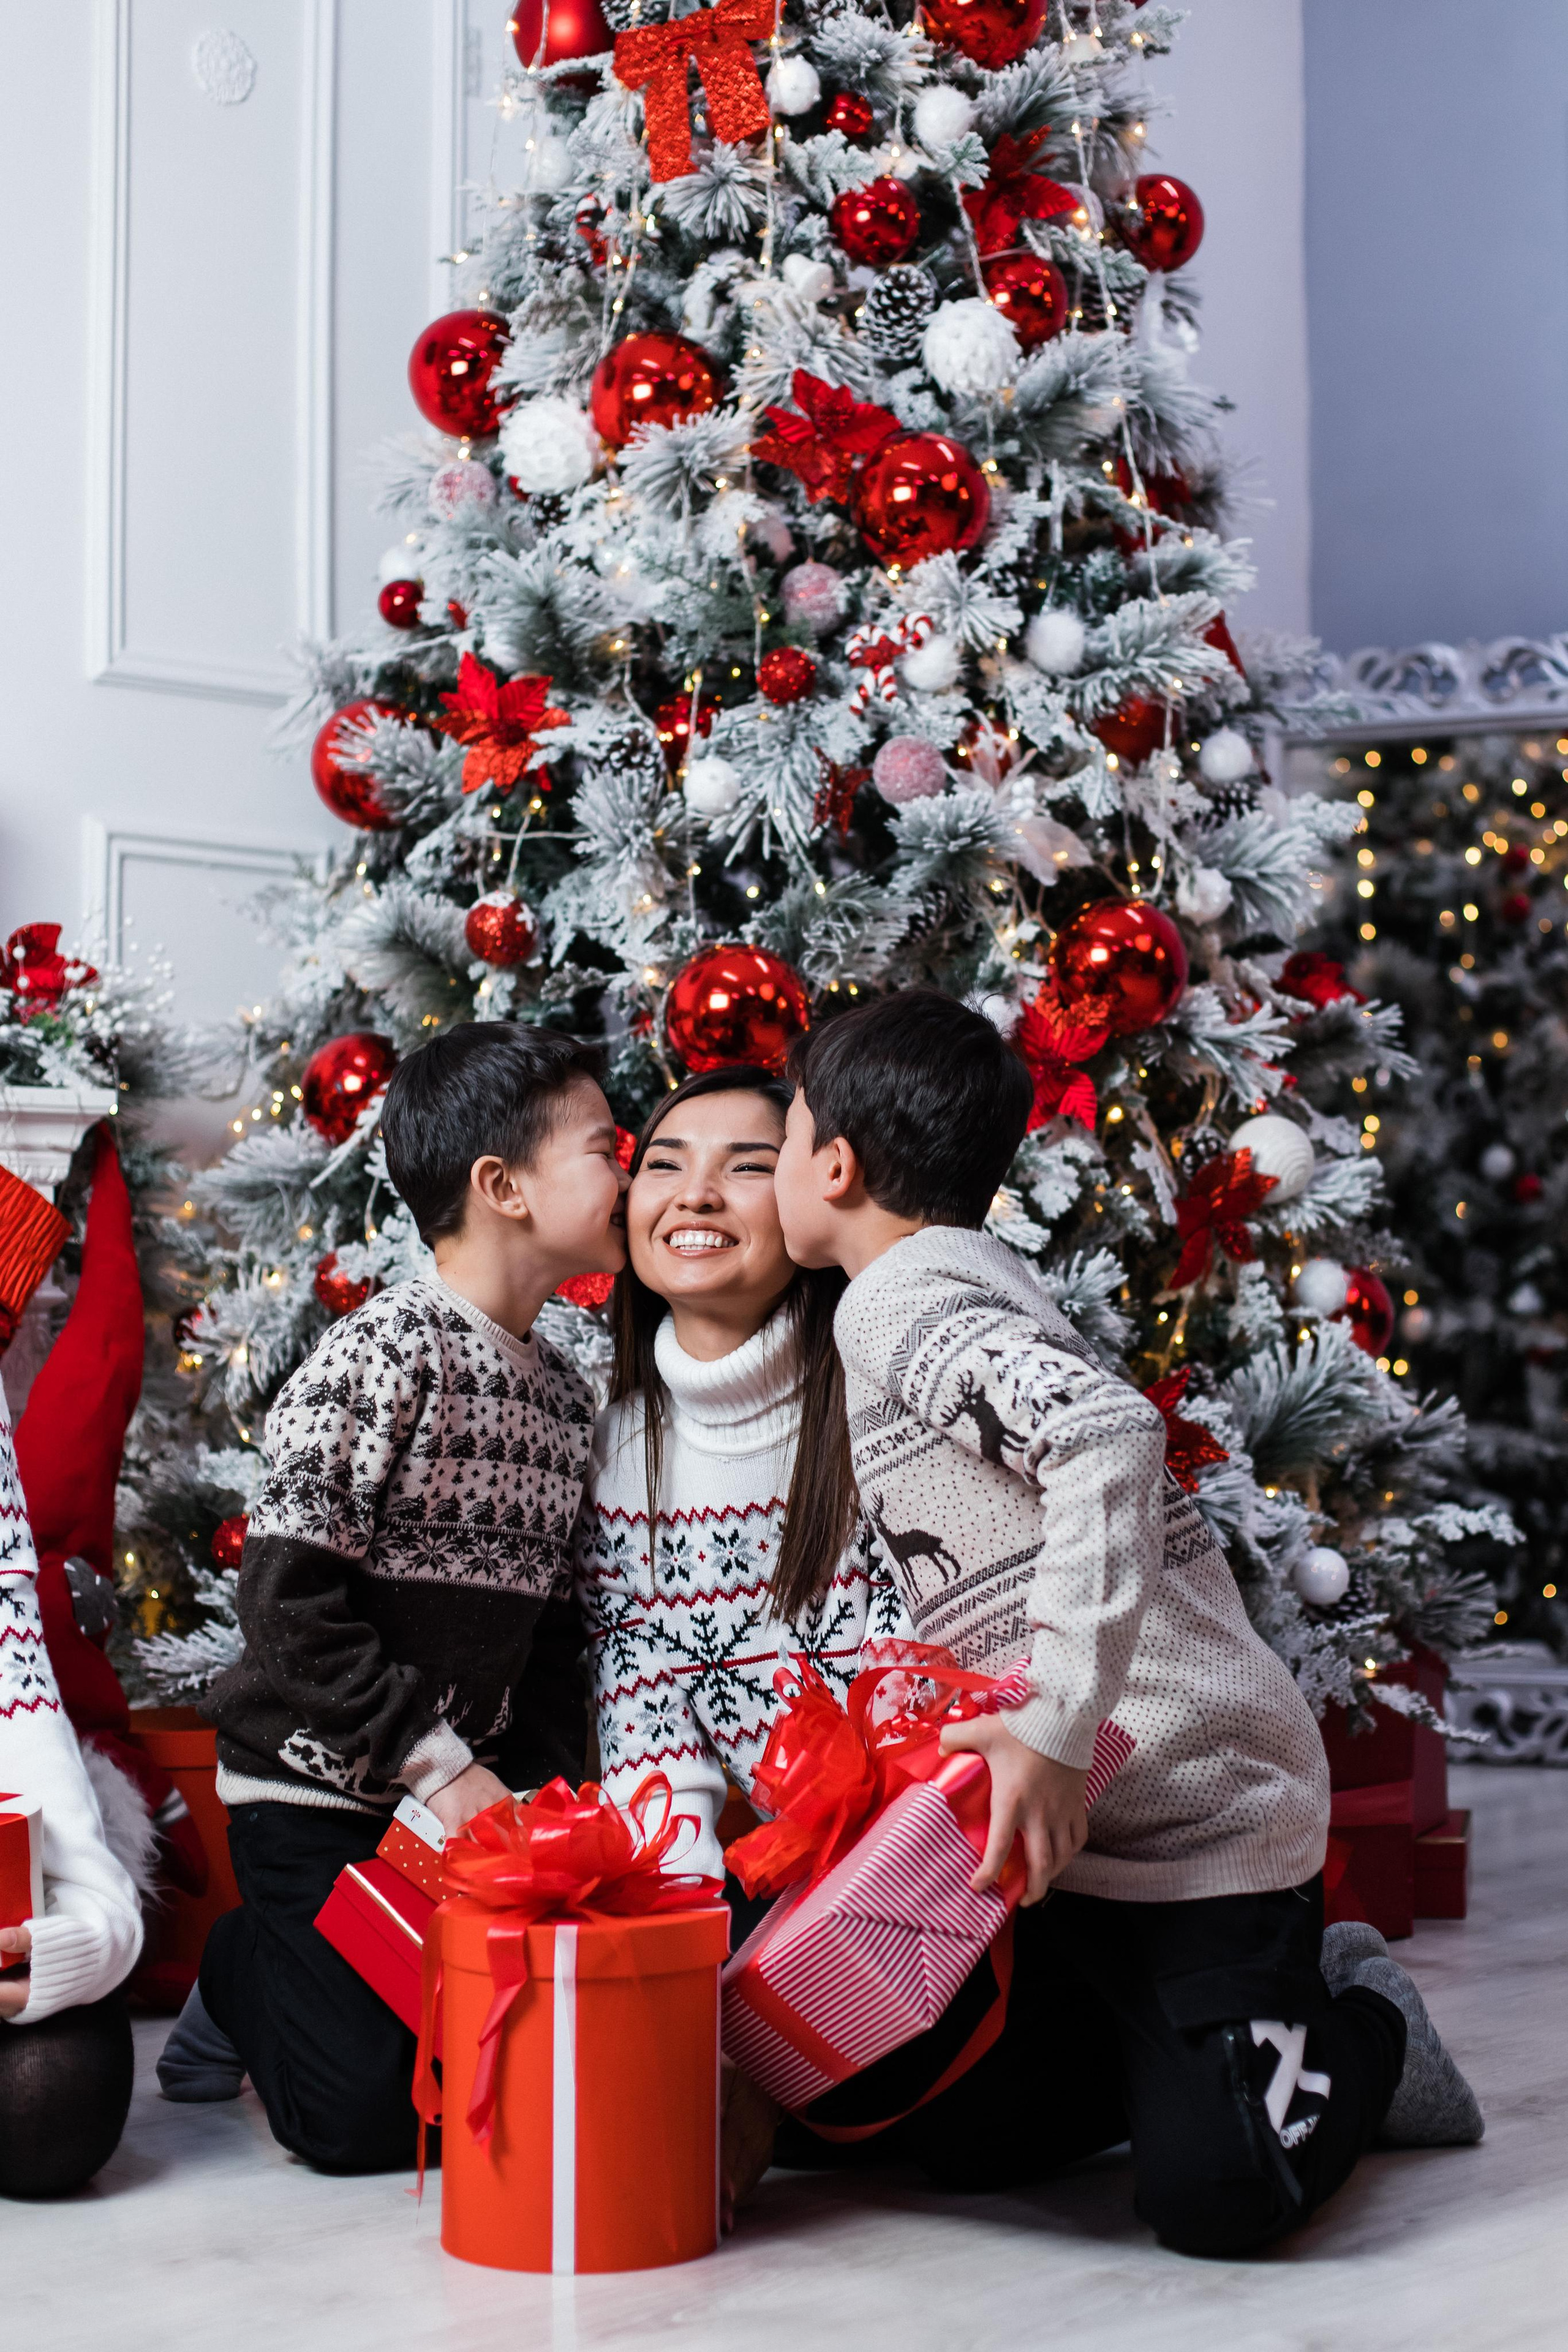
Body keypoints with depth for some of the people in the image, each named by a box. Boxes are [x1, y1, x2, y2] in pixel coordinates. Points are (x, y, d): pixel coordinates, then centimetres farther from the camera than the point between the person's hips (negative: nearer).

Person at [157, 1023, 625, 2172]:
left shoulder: (566, 1395, 8)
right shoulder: (386, 1353, -17)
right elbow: (290, 1600, -21)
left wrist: (547, 1789, -1)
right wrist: (441, 1765, -21)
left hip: (465, 1795, 7)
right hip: (320, 1787, -7)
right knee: (364, 2115, -11)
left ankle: (297, 1977, 26)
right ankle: (240, 1976, 19)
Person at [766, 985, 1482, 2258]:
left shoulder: (902, 1299, -15)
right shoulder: (968, 1278, 15)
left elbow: (1110, 1435, -33)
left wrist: (1055, 1725, -33)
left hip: (1194, 1804, -10)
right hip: (1088, 1805, 10)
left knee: (1218, 2197, -15)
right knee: (962, 2139, 11)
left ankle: (1361, 2032, 13)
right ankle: (1285, 1996, 22)